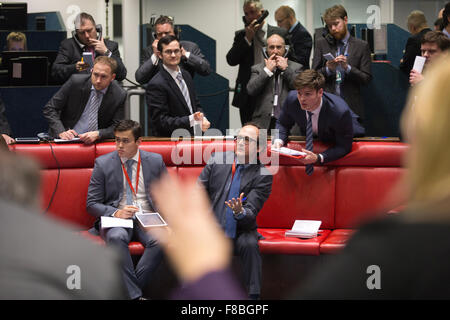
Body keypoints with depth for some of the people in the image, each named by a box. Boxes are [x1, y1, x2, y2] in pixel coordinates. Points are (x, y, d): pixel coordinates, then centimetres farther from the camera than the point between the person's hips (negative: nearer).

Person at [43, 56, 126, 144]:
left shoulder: (119, 95, -7)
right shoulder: (75, 81, -9)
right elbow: (50, 109, -5)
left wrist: (97, 134, -27)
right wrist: (61, 132, -20)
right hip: (69, 137, 0)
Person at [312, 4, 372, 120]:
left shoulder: (361, 46, 4)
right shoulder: (321, 43, 9)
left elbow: (366, 79, 0)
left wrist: (347, 67, -14)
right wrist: (328, 69, -13)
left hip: (351, 106, -1)